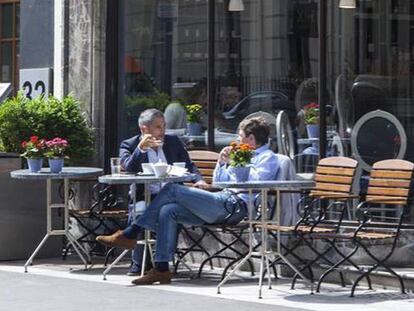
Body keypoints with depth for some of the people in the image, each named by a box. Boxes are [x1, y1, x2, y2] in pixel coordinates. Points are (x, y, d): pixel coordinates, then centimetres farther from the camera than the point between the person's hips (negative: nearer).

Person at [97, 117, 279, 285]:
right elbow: (217, 181, 33)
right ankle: (161, 269, -13)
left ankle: (130, 234, -8)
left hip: (234, 206, -9)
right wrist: (222, 163, 16)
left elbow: (256, 181, -17)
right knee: (168, 211, -9)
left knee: (172, 190, -13)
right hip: (223, 202, 9)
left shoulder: (268, 158, 3)